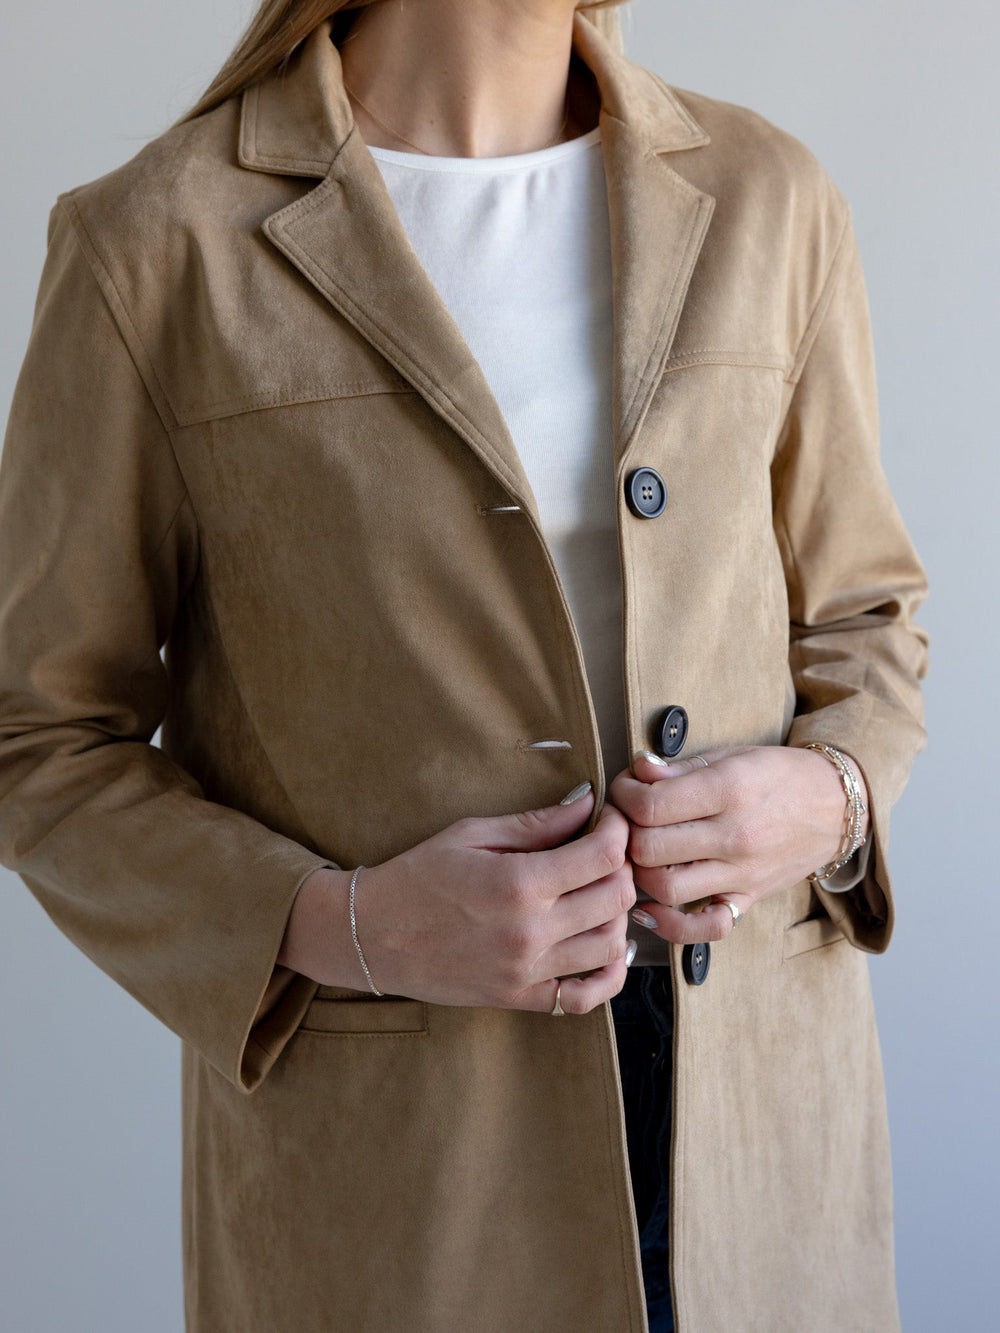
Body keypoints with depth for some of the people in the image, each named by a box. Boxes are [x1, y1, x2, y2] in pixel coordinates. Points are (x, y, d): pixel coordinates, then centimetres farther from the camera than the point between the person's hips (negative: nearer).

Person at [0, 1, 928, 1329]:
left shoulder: (765, 201, -1)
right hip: (385, 1125, -3)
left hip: (756, 1078, 4)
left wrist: (827, 798, -11)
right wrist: (343, 927, -19)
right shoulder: (160, 247, -11)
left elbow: (859, 624, 10)